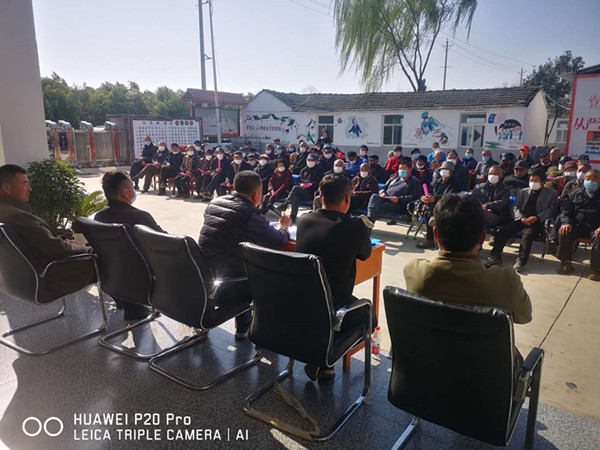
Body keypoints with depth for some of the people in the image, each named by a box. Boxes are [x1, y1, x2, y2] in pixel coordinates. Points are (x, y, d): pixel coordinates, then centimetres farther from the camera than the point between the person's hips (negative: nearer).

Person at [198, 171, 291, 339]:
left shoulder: (214, 203, 4)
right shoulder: (250, 215, -17)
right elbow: (278, 240, -11)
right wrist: (284, 226, 12)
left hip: (202, 280, 7)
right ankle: (243, 328, 29)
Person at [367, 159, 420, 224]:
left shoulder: (415, 182, 16)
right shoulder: (393, 178, 34)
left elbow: (413, 197, 0)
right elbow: (383, 188, 30)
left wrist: (399, 199, -15)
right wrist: (382, 193, 3)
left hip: (397, 204, -5)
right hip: (384, 199, 5)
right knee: (374, 196, -32)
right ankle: (369, 219, -52)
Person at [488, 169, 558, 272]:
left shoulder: (552, 194, 14)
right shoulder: (523, 192, 23)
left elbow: (551, 210, 1)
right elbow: (516, 208, 13)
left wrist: (537, 218, -16)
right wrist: (522, 218, -9)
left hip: (537, 222, -3)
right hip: (521, 220, 3)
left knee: (527, 234, -35)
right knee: (503, 230, -23)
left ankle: (521, 261, -36)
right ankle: (495, 256, -22)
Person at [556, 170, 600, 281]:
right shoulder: (576, 194, 17)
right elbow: (565, 209, 13)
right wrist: (567, 223, -9)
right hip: (577, 226, 2)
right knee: (564, 233, -28)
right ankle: (566, 263, -14)